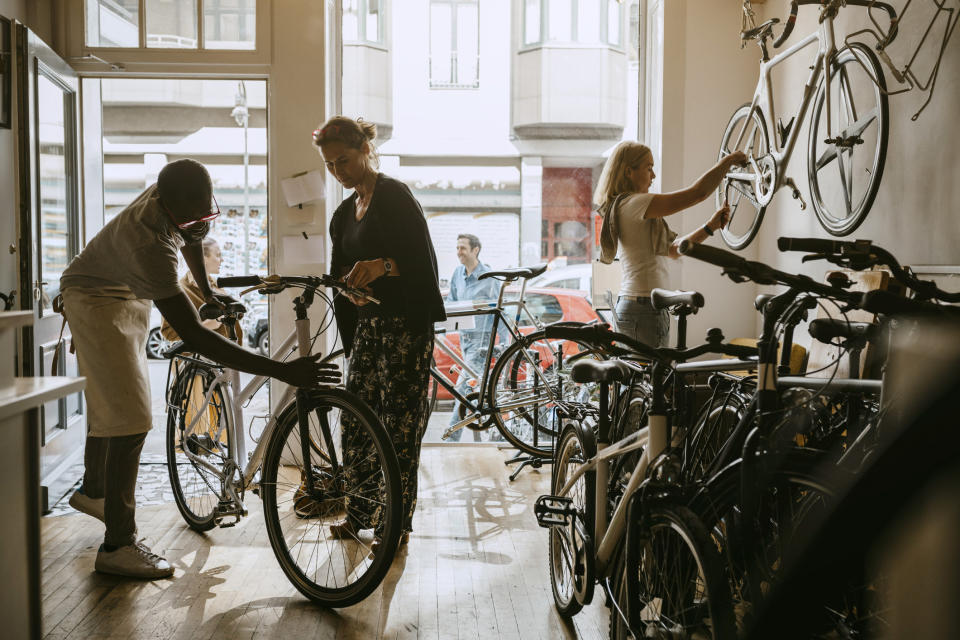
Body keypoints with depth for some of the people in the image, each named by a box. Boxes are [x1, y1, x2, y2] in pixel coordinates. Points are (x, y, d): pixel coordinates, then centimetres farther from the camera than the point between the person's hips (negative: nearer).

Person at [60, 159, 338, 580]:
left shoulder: (184, 200, -20)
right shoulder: (149, 242, -43)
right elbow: (195, 338, -47)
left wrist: (207, 292, 18)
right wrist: (283, 372, -52)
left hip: (133, 296, 8)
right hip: (97, 298, -8)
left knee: (107, 401, 23)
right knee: (130, 418, -15)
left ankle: (92, 491, 45)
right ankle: (118, 545, -7)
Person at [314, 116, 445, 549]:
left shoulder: (395, 196, -7)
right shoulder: (344, 214, 17)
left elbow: (422, 261, -17)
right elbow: (342, 275, 18)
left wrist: (381, 266, -32)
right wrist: (350, 286, -1)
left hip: (406, 323, -8)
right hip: (368, 323, 8)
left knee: (399, 420, -5)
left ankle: (397, 521, 4)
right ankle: (360, 513, 18)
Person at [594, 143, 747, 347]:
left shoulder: (618, 207, 16)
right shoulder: (633, 204, -14)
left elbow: (673, 249, 16)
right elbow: (698, 192, -18)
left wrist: (711, 226, 9)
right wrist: (729, 160, -3)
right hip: (645, 309, -10)